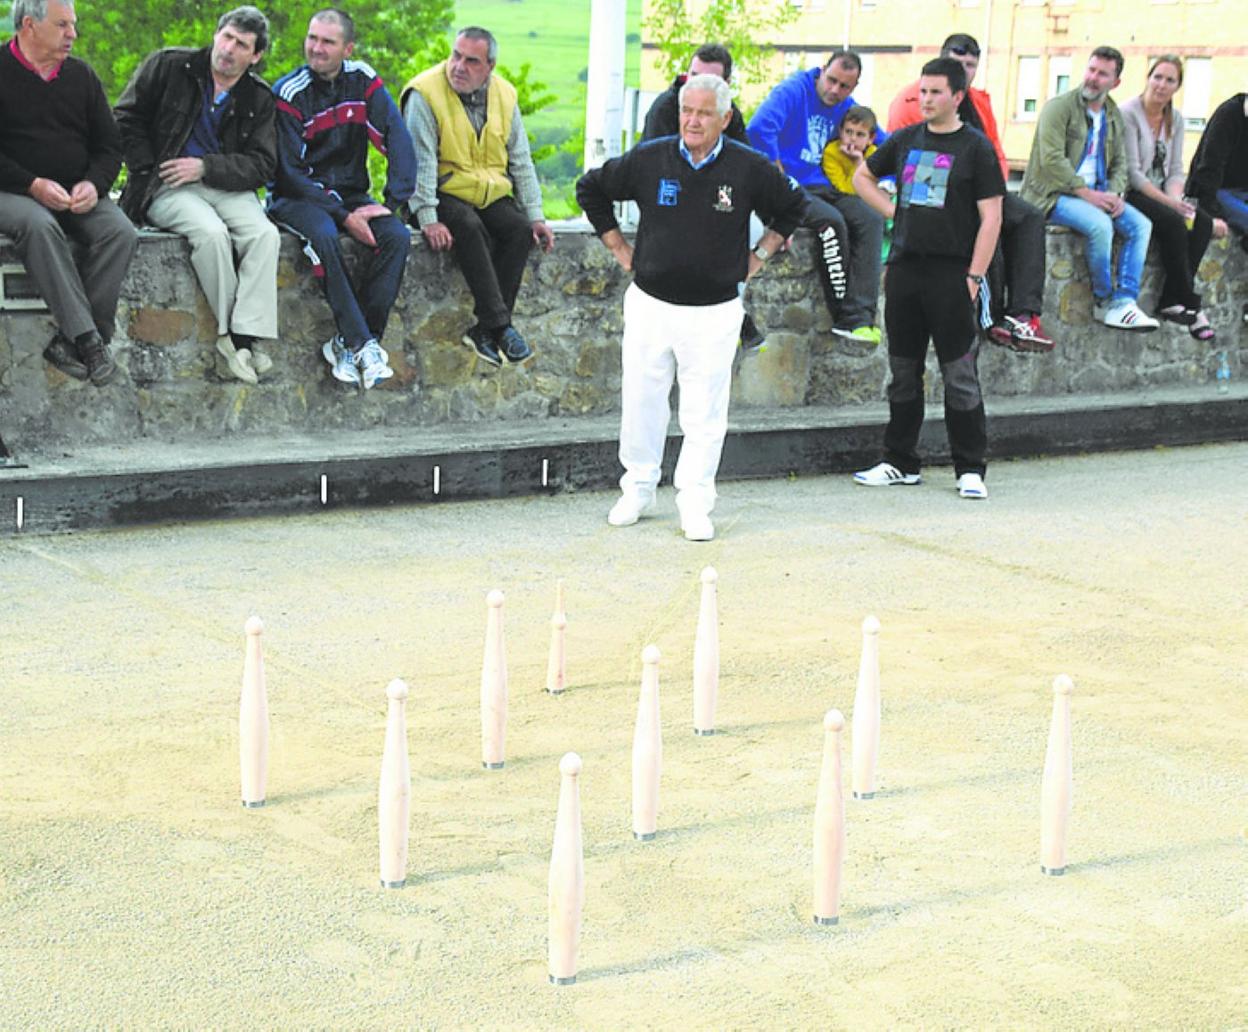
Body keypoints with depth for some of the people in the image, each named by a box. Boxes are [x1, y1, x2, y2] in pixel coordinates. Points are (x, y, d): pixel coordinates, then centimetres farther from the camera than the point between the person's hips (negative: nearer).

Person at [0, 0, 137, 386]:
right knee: (38, 225, -37)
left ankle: (68, 341, -25)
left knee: (121, 232, -25)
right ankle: (87, 337, -40)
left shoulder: (81, 75, 13)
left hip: (77, 195, 4)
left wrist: (94, 184, -7)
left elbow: (109, 145, 14)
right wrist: (34, 186, -19)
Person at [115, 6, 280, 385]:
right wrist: (149, 170, -4)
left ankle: (246, 335, -31)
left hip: (225, 187, 3)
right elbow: (125, 118, 5)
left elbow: (262, 165, 1)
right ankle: (230, 331, -20)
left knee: (265, 234, -27)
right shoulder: (168, 66, 3)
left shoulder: (259, 98, 8)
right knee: (211, 232, -33)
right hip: (167, 188, -3)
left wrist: (204, 167, -12)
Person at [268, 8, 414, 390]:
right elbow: (291, 171, -13)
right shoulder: (289, 93, -11)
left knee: (397, 237, -24)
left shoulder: (363, 81, -1)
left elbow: (398, 140, -5)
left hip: (350, 193, 4)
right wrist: (344, 217, -20)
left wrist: (392, 202, -19)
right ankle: (364, 345, -33)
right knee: (325, 236, -36)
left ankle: (347, 344, -22)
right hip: (297, 197, -4)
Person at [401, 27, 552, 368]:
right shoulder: (425, 94, -10)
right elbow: (420, 160, -15)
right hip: (445, 194, -5)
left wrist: (535, 216, 2)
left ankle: (483, 331, -22)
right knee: (470, 228, -34)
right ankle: (501, 326, -35)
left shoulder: (504, 95, 7)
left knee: (521, 230, -23)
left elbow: (521, 161, 10)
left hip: (492, 196, 5)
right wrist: (428, 219, -24)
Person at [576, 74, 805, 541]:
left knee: (705, 413, 0)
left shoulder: (749, 168, -3)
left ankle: (695, 502, 10)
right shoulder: (648, 160, -3)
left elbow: (792, 206, 15)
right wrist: (619, 248, 8)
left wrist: (758, 256, 9)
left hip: (714, 310, -1)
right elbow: (591, 189, 11)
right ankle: (637, 489, 24)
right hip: (650, 304, 1)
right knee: (641, 401, 8)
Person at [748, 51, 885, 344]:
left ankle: (862, 316, -22)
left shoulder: (847, 107, 12)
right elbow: (758, 128, -26)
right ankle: (846, 315, -21)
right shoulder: (794, 90, -10)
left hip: (823, 187, 7)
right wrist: (777, 174, -19)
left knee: (871, 219, -15)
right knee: (831, 221, -31)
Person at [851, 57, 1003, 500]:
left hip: (951, 273, -5)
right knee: (903, 371, 11)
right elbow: (863, 176, 26)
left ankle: (970, 469, 5)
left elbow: (991, 217, -7)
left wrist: (974, 277, -13)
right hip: (904, 266, 5)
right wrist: (892, 210, 9)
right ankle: (900, 463, 20)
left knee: (960, 376, -2)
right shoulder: (905, 140, 10)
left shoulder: (975, 147, -3)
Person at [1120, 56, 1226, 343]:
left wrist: (1176, 198, -12)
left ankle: (1171, 302, -20)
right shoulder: (1129, 114, -10)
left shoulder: (1175, 120, 11)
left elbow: (1176, 170, 10)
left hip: (1161, 196, 7)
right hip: (1131, 195, -7)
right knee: (1173, 222, -32)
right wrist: (1168, 202, -20)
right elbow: (1132, 171, -16)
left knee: (1202, 222, -20)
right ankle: (1189, 304, -23)